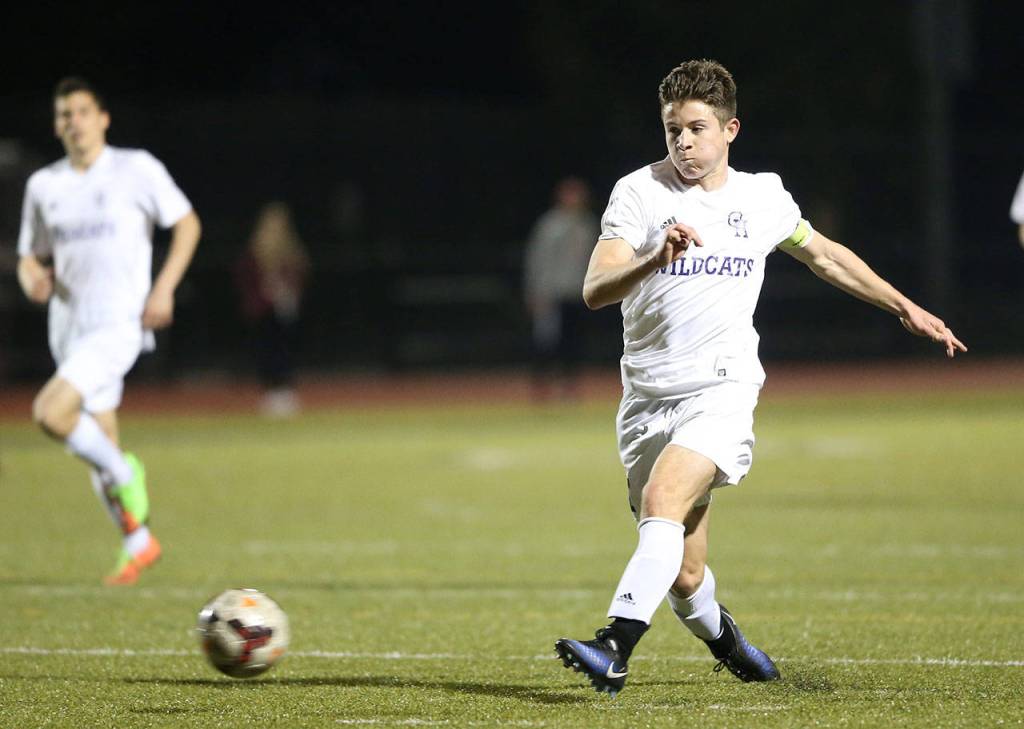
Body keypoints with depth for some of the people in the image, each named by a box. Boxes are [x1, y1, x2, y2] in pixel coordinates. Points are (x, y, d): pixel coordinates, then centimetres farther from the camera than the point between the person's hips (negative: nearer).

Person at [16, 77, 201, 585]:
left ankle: (124, 474, -3)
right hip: (69, 328, 6)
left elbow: (186, 224, 4)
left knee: (50, 413, -25)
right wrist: (33, 279, -6)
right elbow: (32, 257, 18)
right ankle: (137, 543, 26)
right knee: (100, 454, 10)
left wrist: (164, 287, -8)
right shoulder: (43, 185, 9)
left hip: (119, 323, -6)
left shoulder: (137, 169, -3)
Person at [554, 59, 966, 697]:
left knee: (662, 500, -29)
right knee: (684, 577, 2)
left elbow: (825, 254, 28)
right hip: (648, 397, 1)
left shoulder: (764, 198, 9)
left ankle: (615, 649, -37)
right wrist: (657, 258, -30)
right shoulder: (639, 192, 0)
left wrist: (905, 308, 33)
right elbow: (595, 290, -11)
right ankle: (723, 639, 34)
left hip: (723, 388, -1)